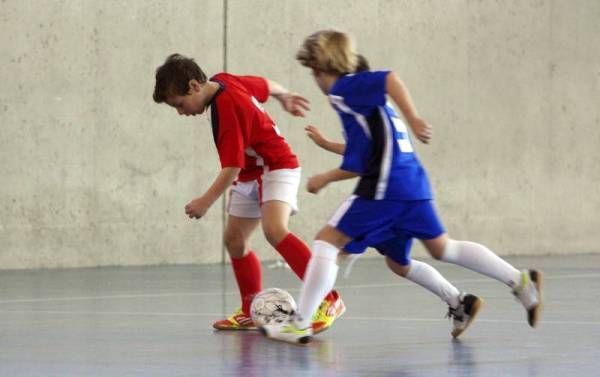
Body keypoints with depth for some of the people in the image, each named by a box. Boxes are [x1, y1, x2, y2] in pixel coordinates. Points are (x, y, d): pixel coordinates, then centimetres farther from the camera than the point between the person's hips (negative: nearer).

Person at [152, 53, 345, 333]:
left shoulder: (226, 110, -28)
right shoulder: (221, 81, -2)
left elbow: (232, 167, -27)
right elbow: (265, 86, 16)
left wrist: (206, 202, -25)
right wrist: (283, 96, 35)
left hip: (277, 168, -10)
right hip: (249, 177, 10)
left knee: (274, 230, -30)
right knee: (234, 239, 9)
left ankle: (328, 301, -32)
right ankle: (251, 312, 21)